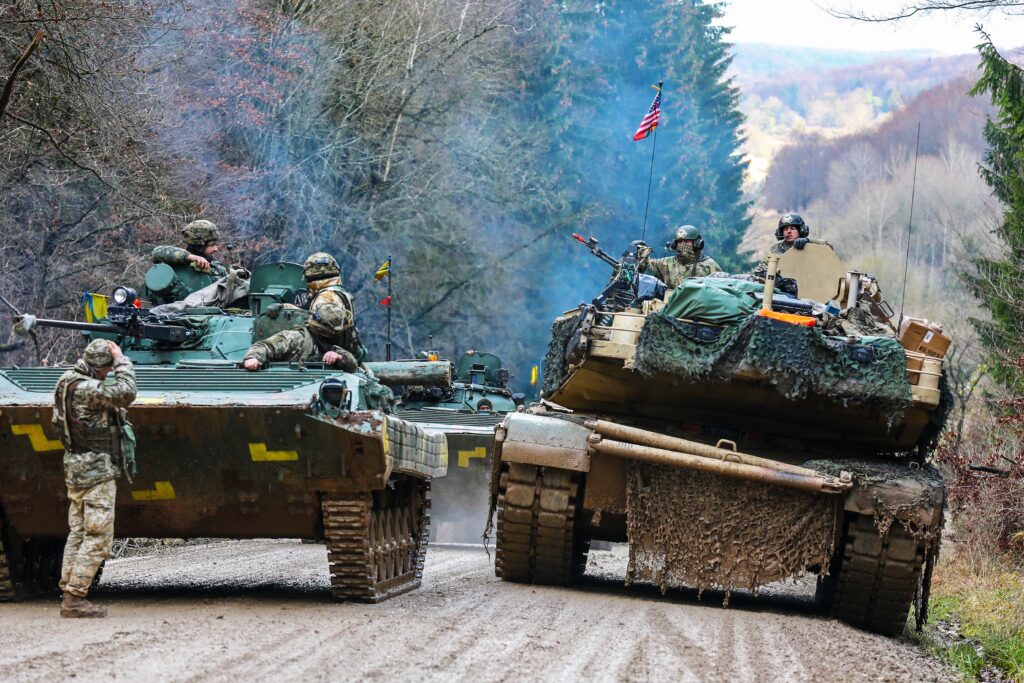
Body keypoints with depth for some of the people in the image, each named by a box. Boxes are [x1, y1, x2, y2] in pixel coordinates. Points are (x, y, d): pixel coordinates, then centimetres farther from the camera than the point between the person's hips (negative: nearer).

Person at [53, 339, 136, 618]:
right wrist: (121, 360, -16)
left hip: (77, 470, 10)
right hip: (96, 471, -10)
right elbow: (126, 392, -27)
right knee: (98, 538, -7)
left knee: (78, 533, 13)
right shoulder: (84, 389, -20)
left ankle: (69, 594, 14)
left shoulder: (68, 382, 11)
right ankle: (75, 598, -9)